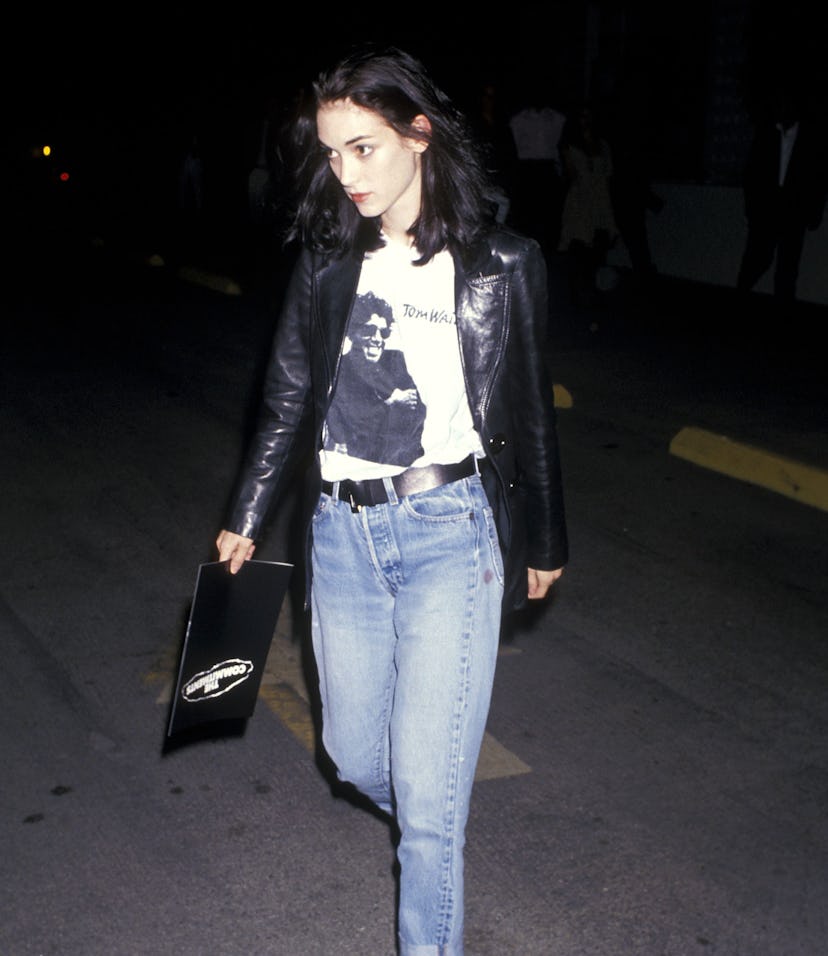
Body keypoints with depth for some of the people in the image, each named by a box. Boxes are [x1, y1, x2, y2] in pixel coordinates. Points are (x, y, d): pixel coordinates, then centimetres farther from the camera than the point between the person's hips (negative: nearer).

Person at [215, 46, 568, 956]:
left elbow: (529, 416, 4)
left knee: (425, 788, -4)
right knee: (354, 753, 16)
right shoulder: (326, 263, 5)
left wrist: (544, 544, 11)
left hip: (450, 536, -4)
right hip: (342, 533, 4)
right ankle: (432, 834, 48)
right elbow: (287, 400, 12)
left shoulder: (498, 265, -3)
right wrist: (244, 521, 17)